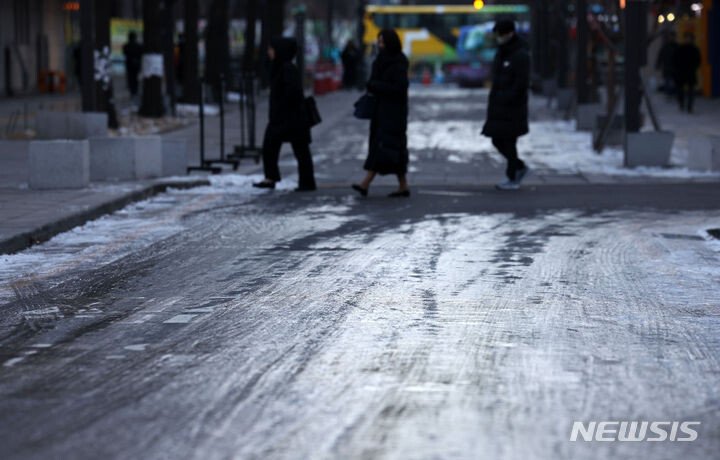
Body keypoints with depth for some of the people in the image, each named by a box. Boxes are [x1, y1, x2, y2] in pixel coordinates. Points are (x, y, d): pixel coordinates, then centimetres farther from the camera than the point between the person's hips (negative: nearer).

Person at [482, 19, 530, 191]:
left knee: (508, 142, -4)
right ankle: (520, 167, 28)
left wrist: (506, 99, -19)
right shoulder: (501, 53, 14)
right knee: (497, 140, 10)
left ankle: (513, 179, 6)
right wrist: (493, 98, 10)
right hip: (499, 107, 8)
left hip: (513, 108, -8)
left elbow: (521, 83, -17)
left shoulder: (520, 55, -12)